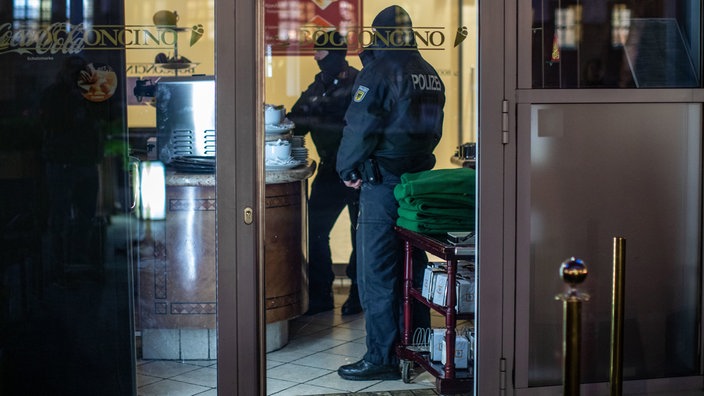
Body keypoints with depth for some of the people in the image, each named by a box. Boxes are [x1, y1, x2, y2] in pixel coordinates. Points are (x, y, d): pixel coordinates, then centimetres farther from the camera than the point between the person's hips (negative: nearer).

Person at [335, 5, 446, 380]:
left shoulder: (378, 72, -12)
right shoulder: (431, 75, 11)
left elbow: (359, 128, -15)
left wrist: (348, 170, 0)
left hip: (382, 186, -8)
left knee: (377, 274, -2)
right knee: (413, 268, 16)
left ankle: (382, 357, 0)